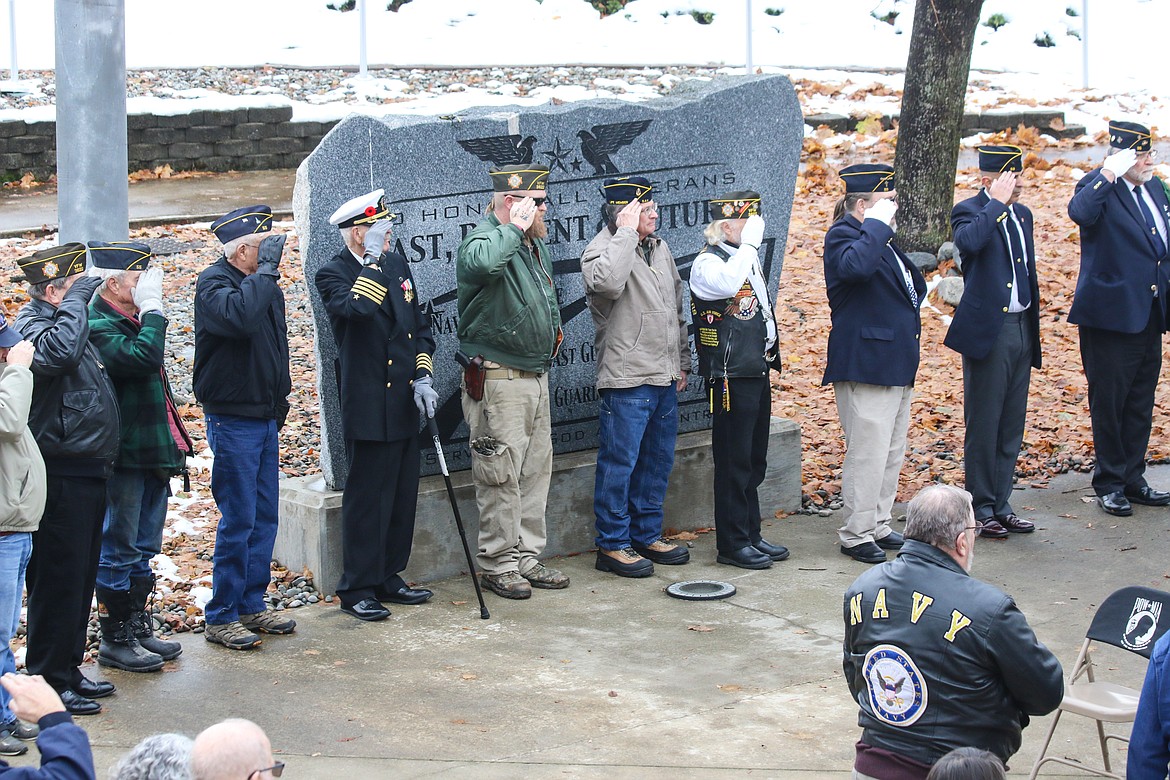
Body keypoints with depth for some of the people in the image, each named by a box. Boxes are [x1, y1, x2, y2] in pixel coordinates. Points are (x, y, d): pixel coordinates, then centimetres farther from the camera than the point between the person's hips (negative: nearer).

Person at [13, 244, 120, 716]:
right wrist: (75, 300, -24)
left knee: (81, 576, 16)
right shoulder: (31, 326, -14)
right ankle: (48, 681, 2)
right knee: (58, 579, -5)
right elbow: (57, 353, -36)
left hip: (86, 473, 10)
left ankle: (68, 669, 26)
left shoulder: (66, 321, 18)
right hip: (61, 476, -10)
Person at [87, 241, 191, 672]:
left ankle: (138, 627, 26)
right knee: (118, 550, 0)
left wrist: (173, 440, 17)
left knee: (142, 548, 16)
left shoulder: (133, 321, 12)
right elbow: (143, 358, -34)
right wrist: (152, 307, -24)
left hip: (152, 454, 9)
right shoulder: (99, 327, -17)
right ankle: (115, 640, 8)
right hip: (124, 457, -9)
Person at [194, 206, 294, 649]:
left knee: (264, 519, 11)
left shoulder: (263, 285, 12)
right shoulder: (214, 283, -13)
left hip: (265, 419, 8)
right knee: (238, 521, -6)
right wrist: (266, 270, -25)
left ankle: (252, 606, 21)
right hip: (233, 421, -8)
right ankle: (221, 618, 2)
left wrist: (280, 401, 15)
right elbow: (239, 316, -35)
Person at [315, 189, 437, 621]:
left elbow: (419, 322, 16)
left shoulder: (397, 264, 12)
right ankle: (357, 589, 5)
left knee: (402, 497, 13)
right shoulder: (333, 274, -9)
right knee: (367, 499, -3)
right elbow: (357, 308, -31)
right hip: (369, 409, -7)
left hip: (404, 405, 7)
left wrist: (423, 375, 5)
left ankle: (388, 578, 24)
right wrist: (373, 260, -24)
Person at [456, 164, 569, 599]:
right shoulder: (486, 239, -14)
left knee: (536, 471, 13)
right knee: (502, 475, -5)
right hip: (499, 380, -9)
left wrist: (553, 326, 18)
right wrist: (515, 228, -27)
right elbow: (482, 262, -41)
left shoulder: (535, 244, 16)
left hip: (536, 377, 9)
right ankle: (498, 564, 3)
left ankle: (527, 558, 22)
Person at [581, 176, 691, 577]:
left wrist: (682, 361, 21)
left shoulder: (659, 248, 15)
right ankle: (612, 544, 4)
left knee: (657, 461, 14)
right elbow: (607, 282, -35)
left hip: (664, 378, 8)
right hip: (626, 379, -8)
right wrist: (627, 232, -25)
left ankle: (647, 536, 25)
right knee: (619, 462, -3)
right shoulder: (602, 248, -10)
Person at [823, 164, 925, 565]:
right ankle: (856, 534, 0)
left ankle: (878, 524, 24)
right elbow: (856, 265, -36)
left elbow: (910, 288, 32)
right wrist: (876, 223, -25)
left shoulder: (883, 239, 18)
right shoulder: (844, 235, -11)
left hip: (895, 365, 10)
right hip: (865, 363, -10)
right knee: (868, 451, -8)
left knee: (892, 452, 15)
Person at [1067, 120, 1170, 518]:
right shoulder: (1099, 187, -11)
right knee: (1109, 402, 2)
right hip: (1112, 315, -7)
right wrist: (1109, 174, -34)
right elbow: (1080, 213, -36)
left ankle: (1132, 480, 23)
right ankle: (1109, 485, 12)